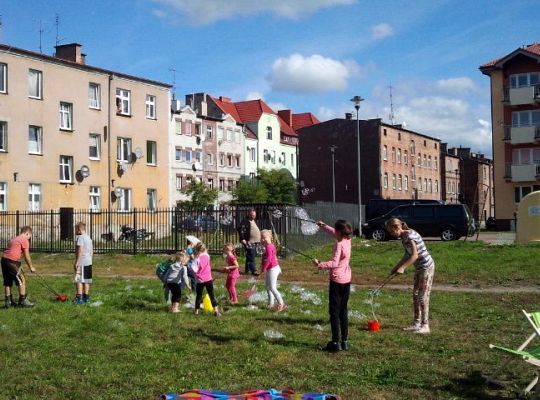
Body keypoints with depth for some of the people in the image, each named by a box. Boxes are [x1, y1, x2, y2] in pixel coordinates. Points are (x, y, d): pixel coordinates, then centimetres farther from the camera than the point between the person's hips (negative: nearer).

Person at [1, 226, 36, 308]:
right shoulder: (24, 240, -1)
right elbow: (26, 256, -2)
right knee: (22, 280, 0)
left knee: (8, 282, 15)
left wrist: (19, 267, 26)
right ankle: (23, 301, 1)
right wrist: (31, 267, 9)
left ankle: (8, 301, 19)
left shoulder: (14, 239, 26)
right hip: (12, 261, -9)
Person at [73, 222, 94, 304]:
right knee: (86, 280, 13)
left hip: (81, 263, -9)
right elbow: (91, 251, 20)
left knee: (79, 280, -7)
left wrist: (76, 262, -19)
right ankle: (86, 297, 19)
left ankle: (79, 298, -11)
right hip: (88, 262, 9)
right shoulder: (89, 238, 16)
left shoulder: (80, 237, -13)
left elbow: (80, 250, -20)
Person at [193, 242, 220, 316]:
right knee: (211, 295, 6)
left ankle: (196, 311, 19)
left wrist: (193, 261, -9)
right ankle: (216, 310, 0)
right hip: (208, 279, 3)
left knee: (199, 296, 11)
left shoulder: (197, 259, -15)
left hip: (200, 280, -3)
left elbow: (195, 270, -20)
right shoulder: (207, 256, -1)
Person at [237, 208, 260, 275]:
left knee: (251, 256, 14)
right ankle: (253, 270, -11)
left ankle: (248, 270, 21)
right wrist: (242, 239, -22)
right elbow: (240, 229, -20)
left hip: (255, 242, 10)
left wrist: (258, 239, 23)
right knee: (251, 256, -11)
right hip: (249, 242, -10)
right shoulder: (245, 222, -12)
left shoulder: (253, 221, 18)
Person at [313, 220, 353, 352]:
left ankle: (336, 342, -4)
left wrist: (320, 264, -29)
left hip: (336, 280, -8)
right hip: (347, 280, 8)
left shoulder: (339, 244, -18)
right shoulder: (348, 240, 5)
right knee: (343, 310, 13)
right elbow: (334, 233, 25)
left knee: (334, 311, -2)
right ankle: (344, 341, 15)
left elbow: (334, 263, -28)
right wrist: (324, 225, 34)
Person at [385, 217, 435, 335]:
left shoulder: (410, 236, -21)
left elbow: (415, 255, -26)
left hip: (426, 267, -10)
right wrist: (396, 267, 17)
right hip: (419, 268, 10)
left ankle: (425, 326, -1)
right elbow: (407, 255, 17)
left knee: (423, 297, -7)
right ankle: (417, 323, 21)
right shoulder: (403, 237, 7)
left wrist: (402, 267, -25)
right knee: (415, 295, 13)